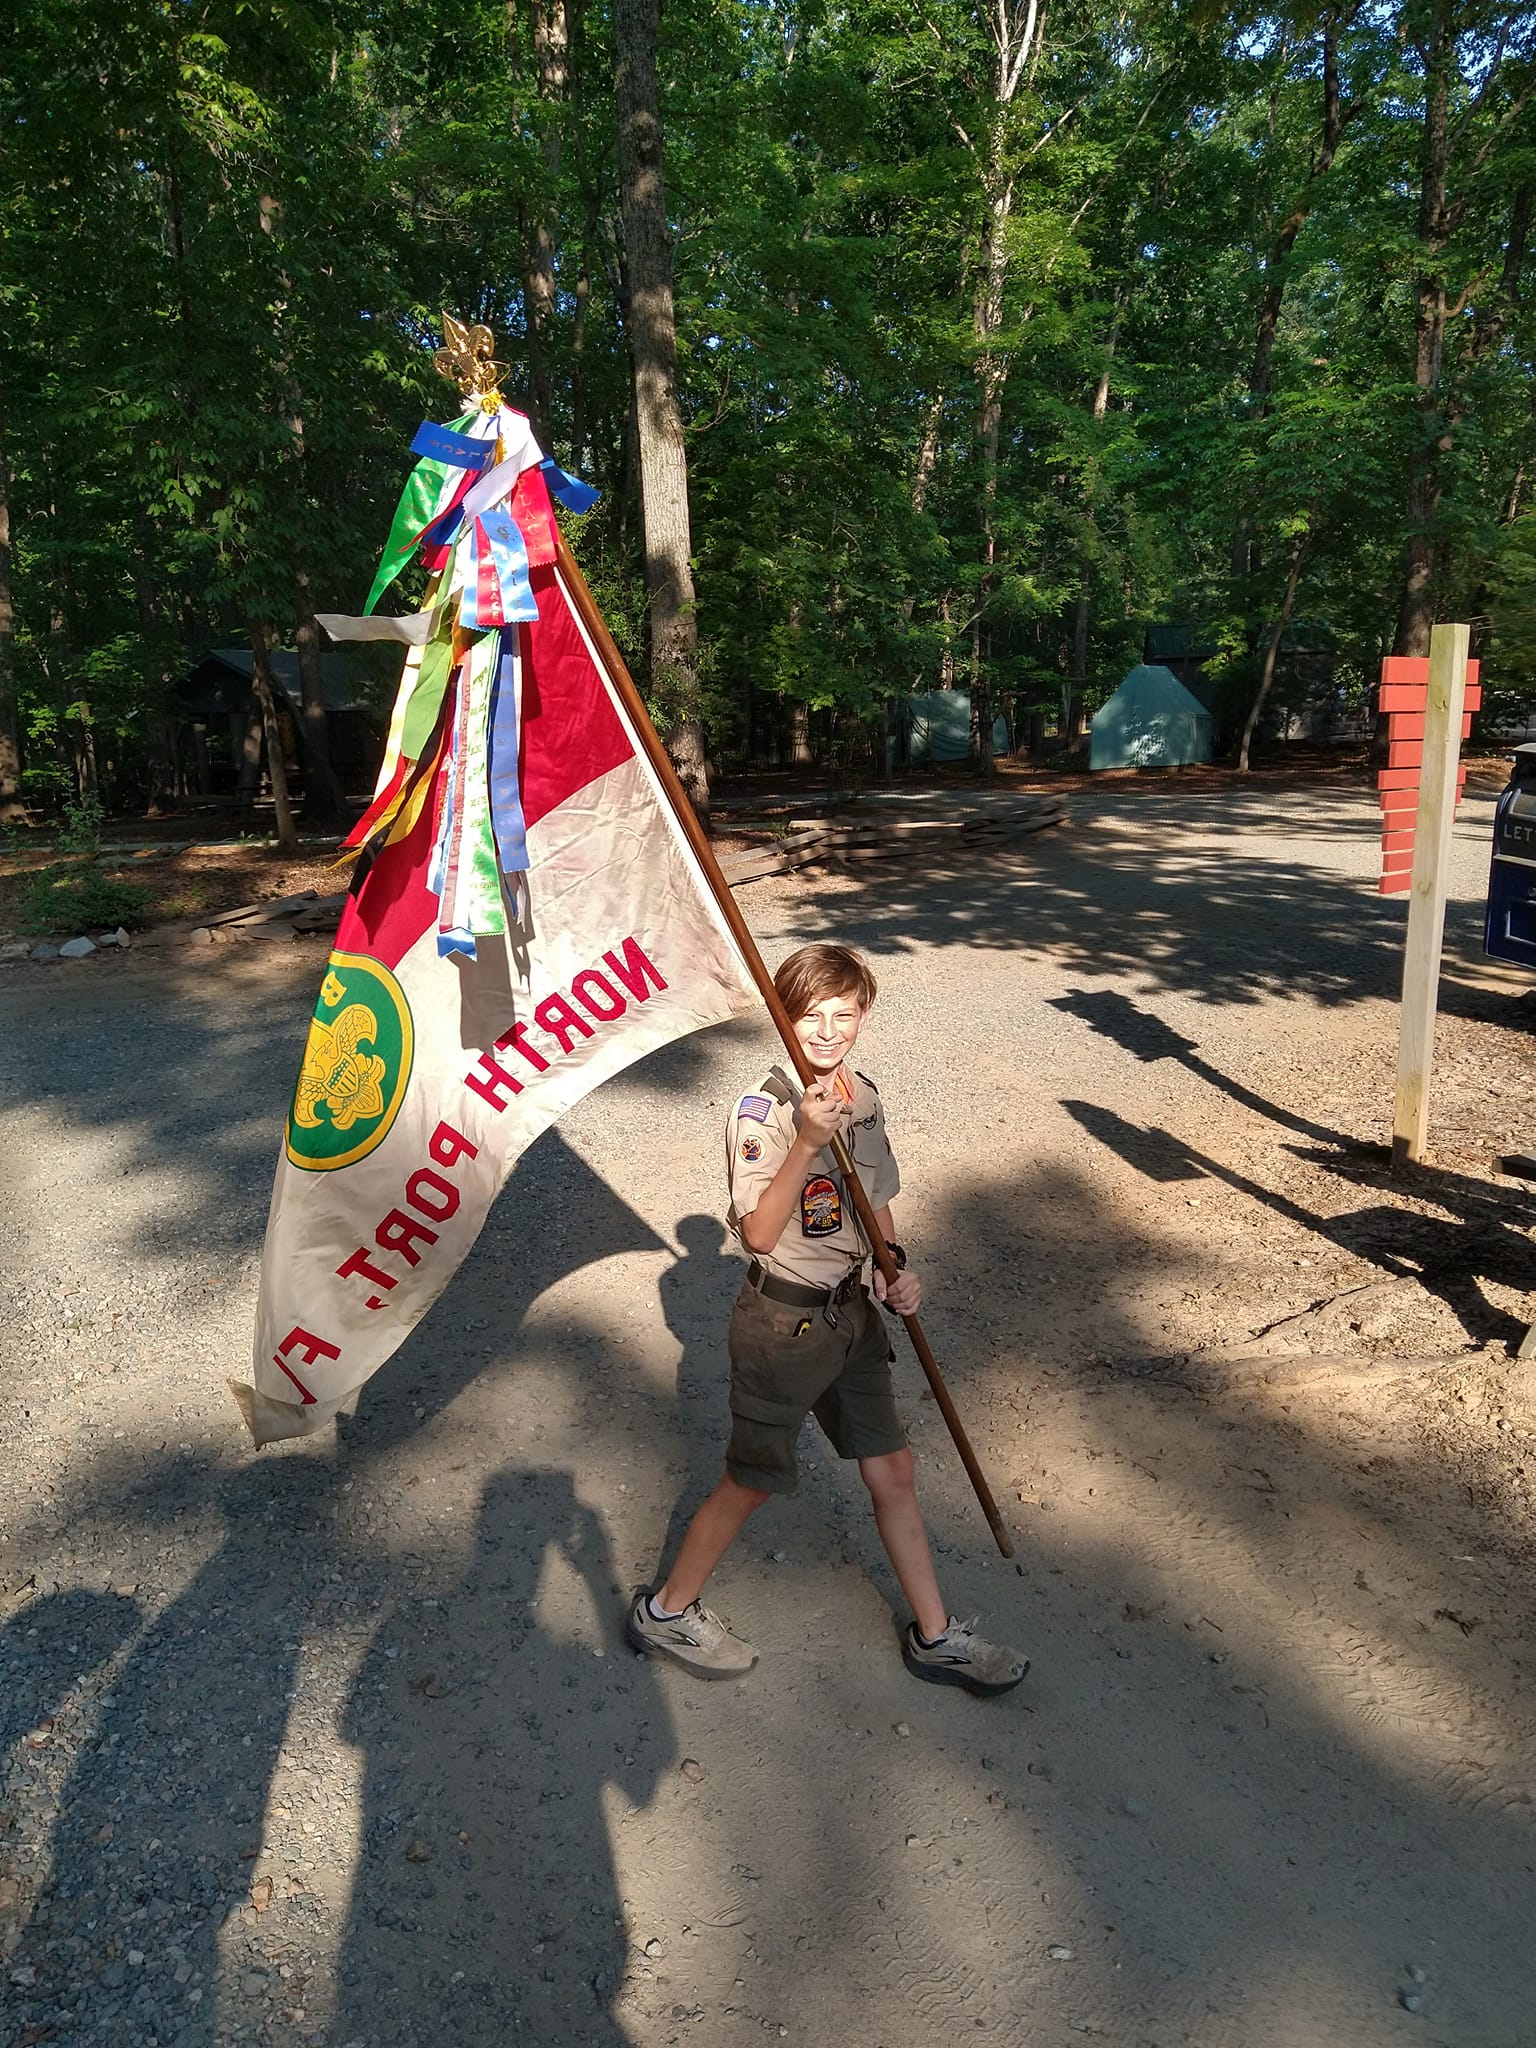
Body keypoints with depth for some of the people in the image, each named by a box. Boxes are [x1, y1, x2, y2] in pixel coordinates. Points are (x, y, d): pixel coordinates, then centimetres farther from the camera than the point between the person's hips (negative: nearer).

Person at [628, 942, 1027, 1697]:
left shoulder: (864, 1098, 1)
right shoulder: (760, 1112, -20)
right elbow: (759, 1234, -28)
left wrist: (896, 1270, -2)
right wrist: (807, 1141, -37)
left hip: (851, 1312, 6)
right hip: (782, 1323, -6)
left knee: (892, 1471, 15)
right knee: (750, 1482, 9)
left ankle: (935, 1636, 33)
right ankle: (667, 1610, 33)